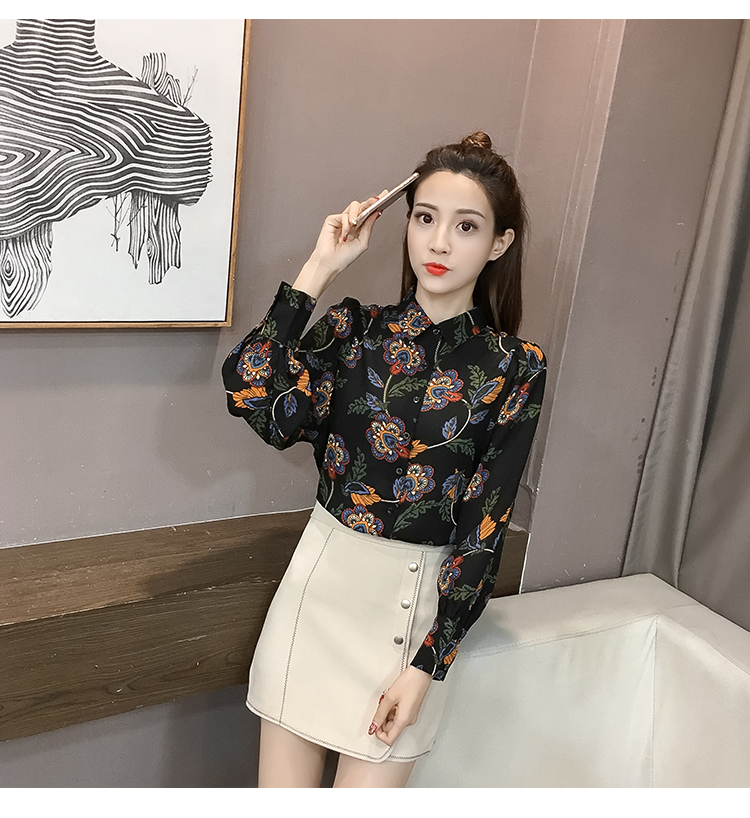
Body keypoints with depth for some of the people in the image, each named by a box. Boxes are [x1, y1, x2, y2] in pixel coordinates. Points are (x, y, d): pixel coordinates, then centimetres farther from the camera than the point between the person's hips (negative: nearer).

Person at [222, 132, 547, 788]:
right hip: (322, 577, 2)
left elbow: (484, 530, -6)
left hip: (421, 598, -1)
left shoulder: (514, 370, -6)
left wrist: (427, 666, -9)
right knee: (281, 791, 12)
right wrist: (318, 271, -13)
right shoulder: (355, 328, 0)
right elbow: (255, 400, -18)